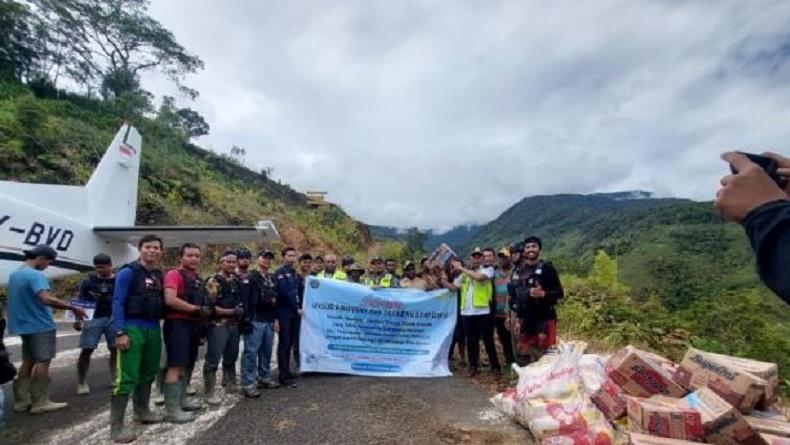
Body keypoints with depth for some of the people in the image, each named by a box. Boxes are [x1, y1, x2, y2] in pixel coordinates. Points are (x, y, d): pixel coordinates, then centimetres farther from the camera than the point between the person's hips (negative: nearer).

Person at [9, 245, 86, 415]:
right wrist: (73, 308, -26)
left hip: (23, 325, 9)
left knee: (28, 362, 15)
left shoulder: (14, 274, 12)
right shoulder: (35, 275, -19)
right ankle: (40, 402, 1)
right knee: (42, 362, -3)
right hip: (40, 326, -9)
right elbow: (47, 299, -31)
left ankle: (21, 400, 19)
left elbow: (23, 300, 21)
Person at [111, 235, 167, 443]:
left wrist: (158, 327, 8)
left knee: (148, 373, 17)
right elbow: (117, 303, -11)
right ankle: (116, 425, 1)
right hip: (132, 329, -7)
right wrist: (120, 332, -18)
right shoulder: (128, 272, -7)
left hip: (154, 330, 7)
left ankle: (142, 411, 32)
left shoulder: (159, 275, 12)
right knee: (126, 378, -7)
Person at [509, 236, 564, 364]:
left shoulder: (547, 268, -5)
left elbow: (559, 293, -6)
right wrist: (519, 319, 14)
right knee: (522, 355, 11)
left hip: (544, 320, -5)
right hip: (526, 321, 6)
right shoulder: (518, 272, 10)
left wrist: (542, 294, -25)